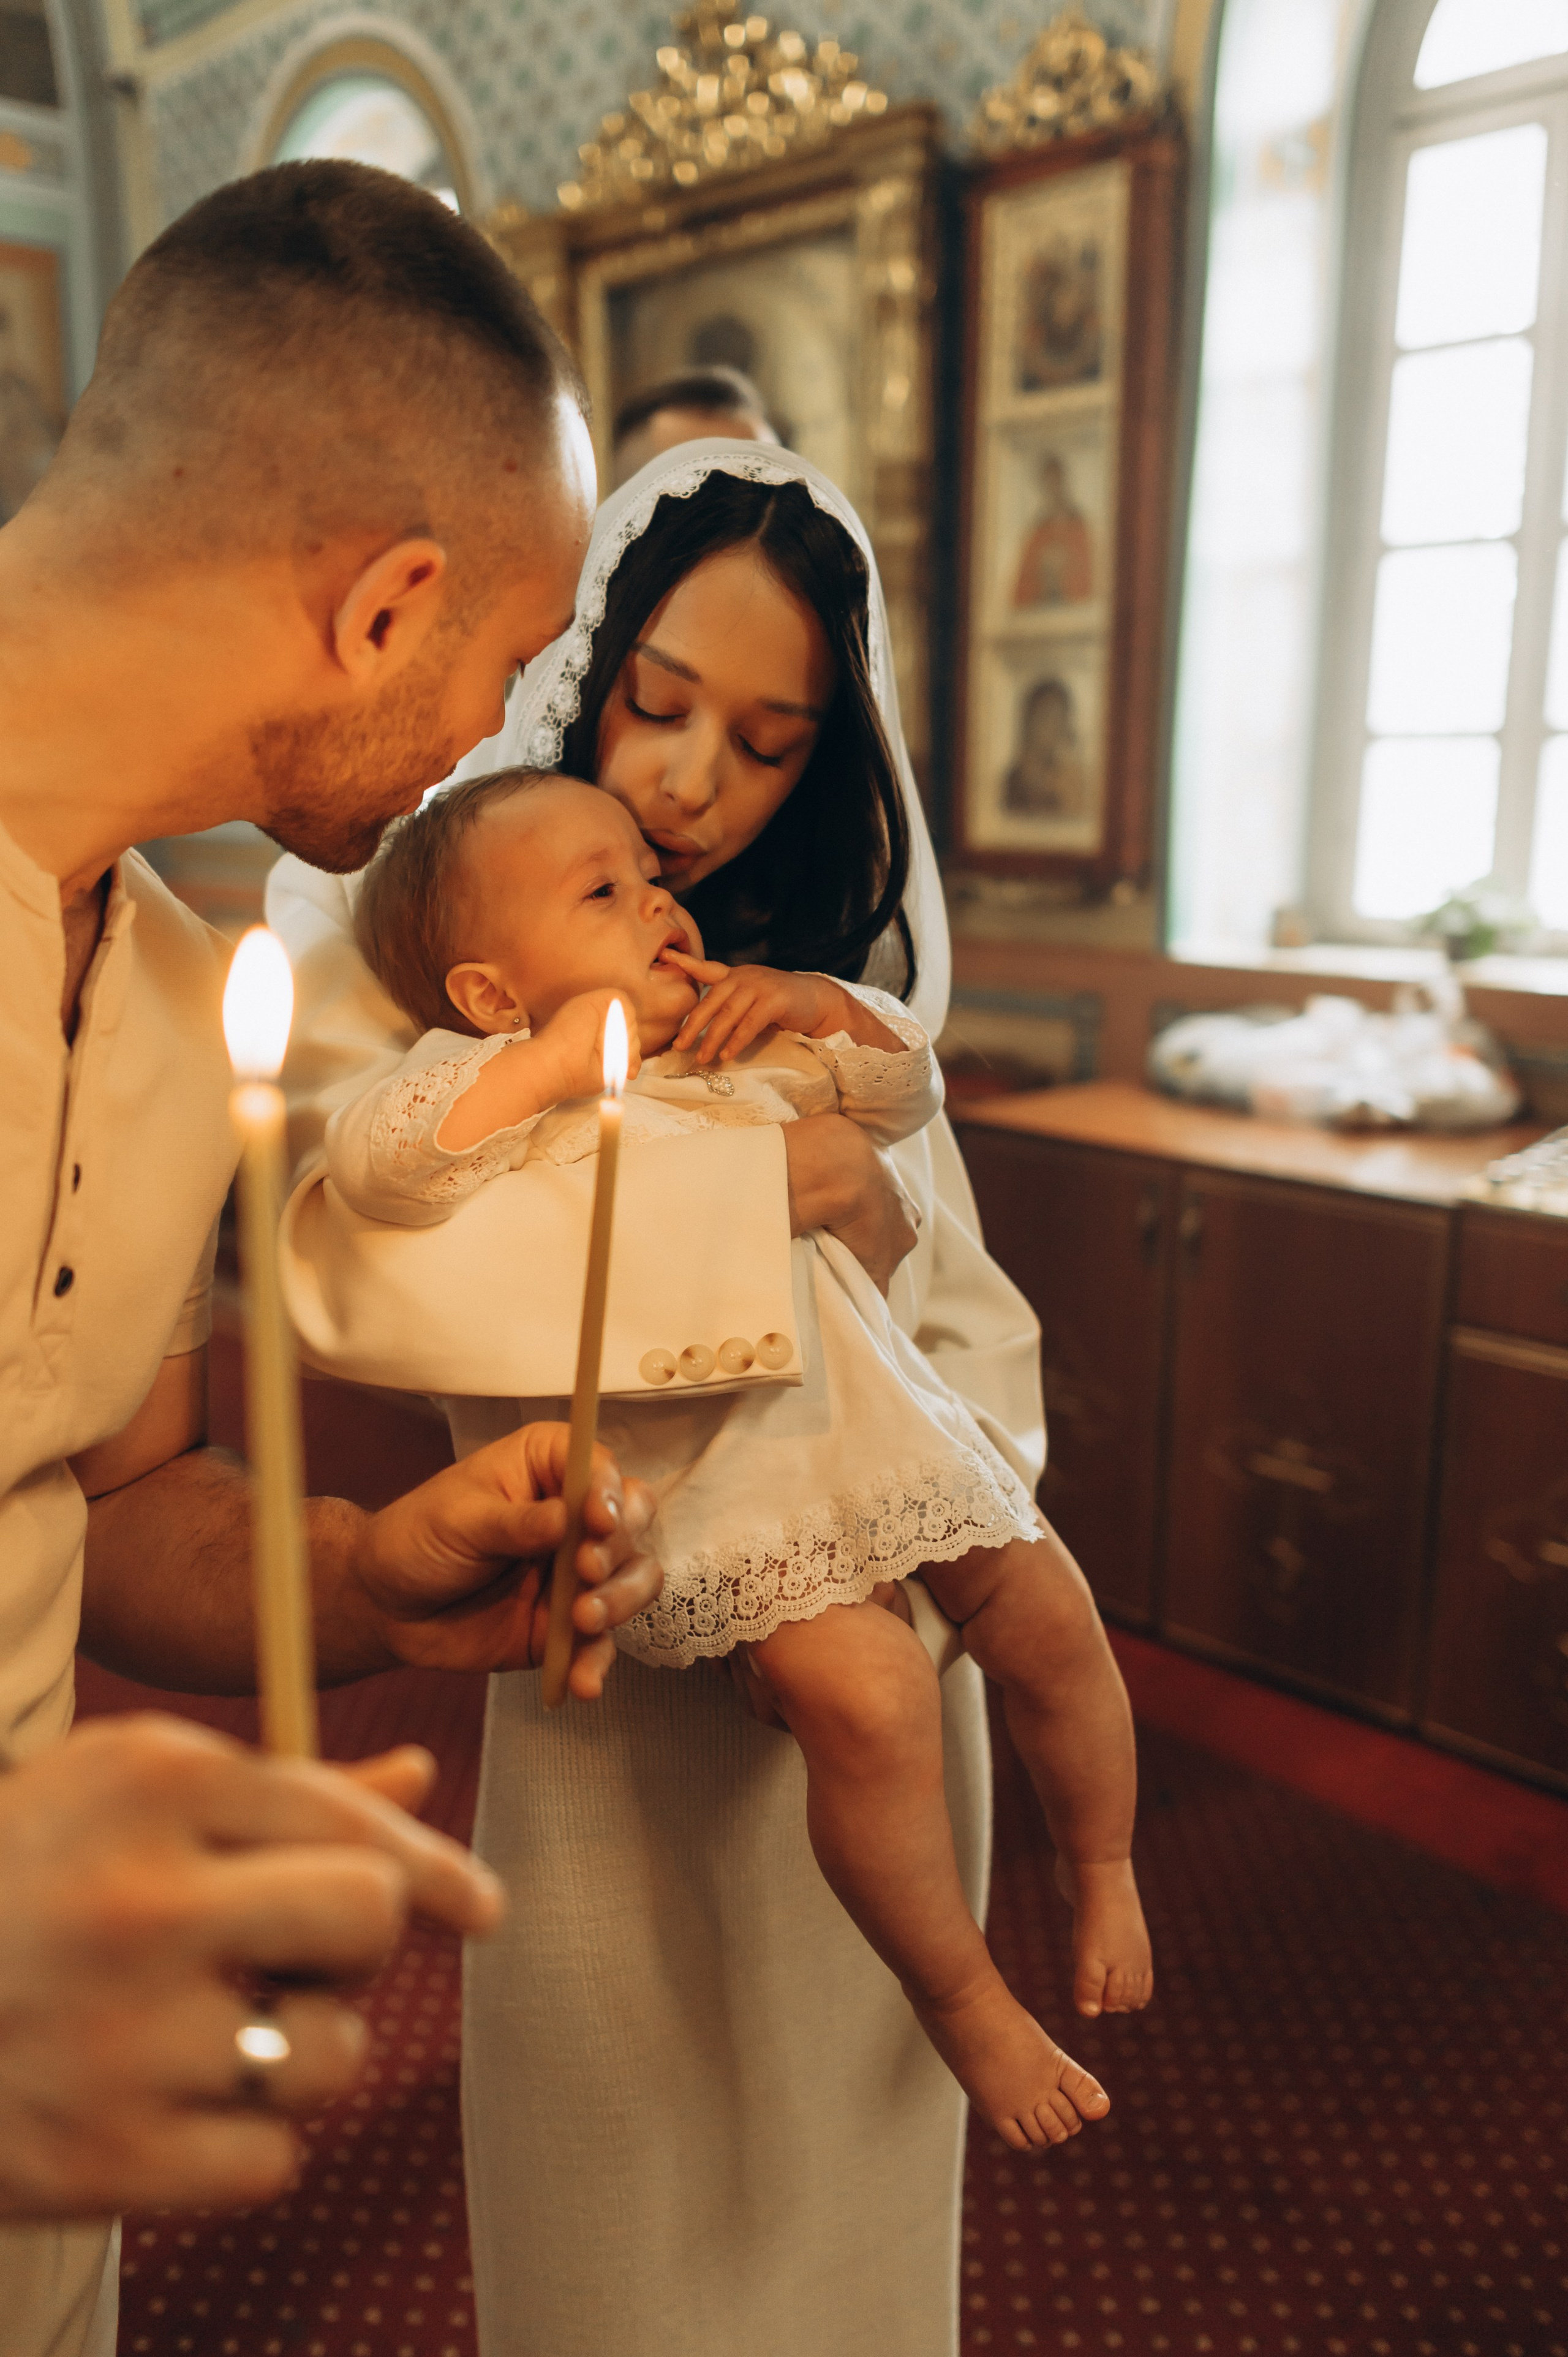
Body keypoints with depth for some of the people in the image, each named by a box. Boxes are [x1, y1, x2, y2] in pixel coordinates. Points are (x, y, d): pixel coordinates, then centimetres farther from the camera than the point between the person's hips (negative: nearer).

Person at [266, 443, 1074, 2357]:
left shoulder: (836, 996, 7)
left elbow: (980, 1346, 1)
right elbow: (344, 1255, -29)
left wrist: (880, 1212, -18)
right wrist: (747, 1184, -29)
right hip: (617, 1711, -3)